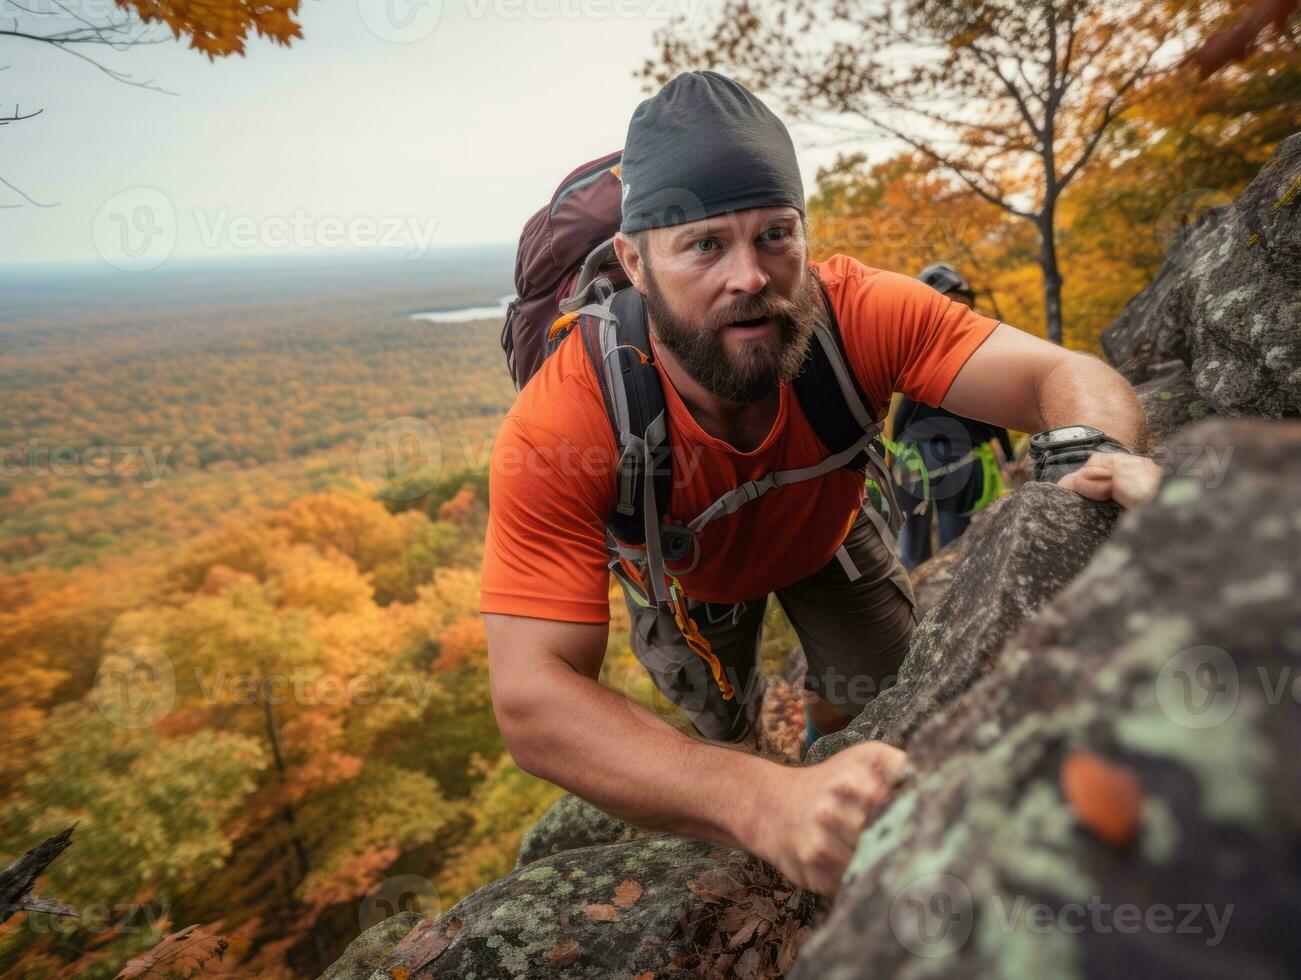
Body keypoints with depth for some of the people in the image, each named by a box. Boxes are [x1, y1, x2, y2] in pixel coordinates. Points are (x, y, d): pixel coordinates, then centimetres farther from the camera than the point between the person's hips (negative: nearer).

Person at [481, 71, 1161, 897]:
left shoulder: (857, 312, -38)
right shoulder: (553, 429, -44)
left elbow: (1066, 375, -37)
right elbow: (531, 701, -49)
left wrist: (1099, 456, -63)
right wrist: (766, 803, -63)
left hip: (825, 535, 2)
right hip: (685, 571, -1)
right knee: (726, 730, 6)